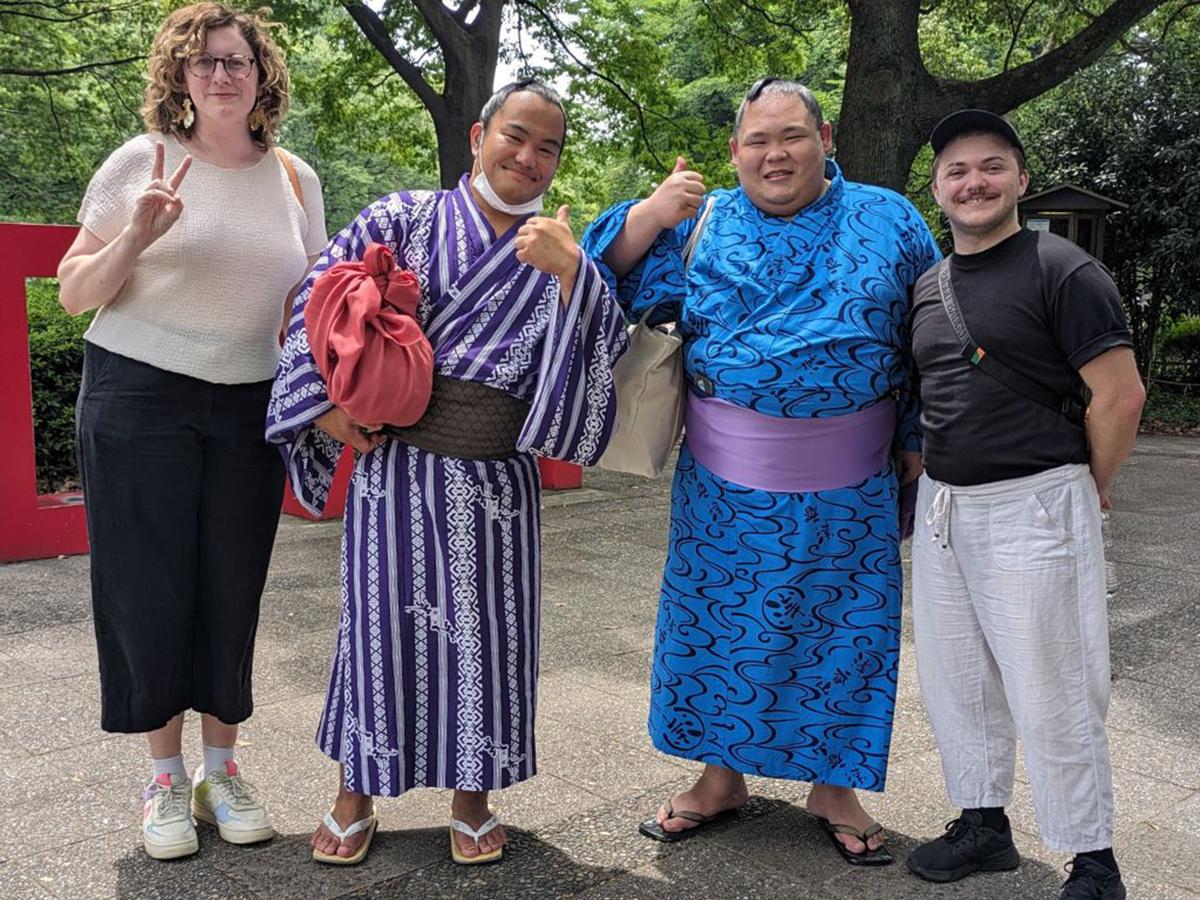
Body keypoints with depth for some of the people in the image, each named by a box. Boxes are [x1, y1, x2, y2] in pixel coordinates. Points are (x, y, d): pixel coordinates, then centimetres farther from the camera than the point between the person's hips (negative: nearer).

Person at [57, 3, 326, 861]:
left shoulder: (295, 179, 6)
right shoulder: (140, 162, -2)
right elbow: (74, 293, -1)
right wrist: (135, 238, -19)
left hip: (250, 408, 2)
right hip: (138, 401, -2)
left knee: (232, 588, 6)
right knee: (149, 585, 3)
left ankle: (222, 766, 23)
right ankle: (167, 774, 19)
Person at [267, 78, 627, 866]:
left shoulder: (558, 254, 8)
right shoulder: (406, 219, 2)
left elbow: (604, 344, -6)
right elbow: (321, 297, 3)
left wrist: (568, 269, -21)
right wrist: (325, 402, -5)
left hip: (495, 478, 2)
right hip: (395, 466, -1)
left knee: (484, 628, 8)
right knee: (382, 619, 7)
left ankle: (472, 796, 27)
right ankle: (357, 794, 26)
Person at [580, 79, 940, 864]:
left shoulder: (889, 220, 4)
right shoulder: (701, 224, 5)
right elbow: (615, 284, 1)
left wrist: (921, 445, 4)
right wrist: (651, 215, -15)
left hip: (850, 490, 0)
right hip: (728, 483, 1)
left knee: (845, 626, 9)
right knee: (720, 620, 9)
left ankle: (835, 785, 28)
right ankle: (722, 775, 29)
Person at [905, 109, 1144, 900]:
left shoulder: (1061, 270, -10)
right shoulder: (929, 286, 12)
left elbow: (1121, 396, -12)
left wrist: (1088, 490, -3)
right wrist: (929, 478, 13)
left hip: (1031, 508, -7)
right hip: (942, 507, 7)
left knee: (1051, 695, 0)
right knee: (956, 681, 15)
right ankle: (983, 826, 32)